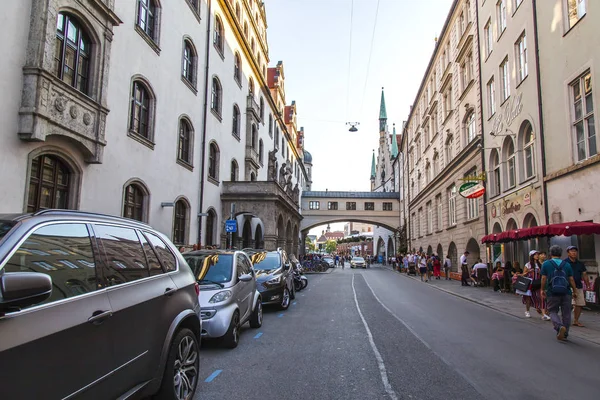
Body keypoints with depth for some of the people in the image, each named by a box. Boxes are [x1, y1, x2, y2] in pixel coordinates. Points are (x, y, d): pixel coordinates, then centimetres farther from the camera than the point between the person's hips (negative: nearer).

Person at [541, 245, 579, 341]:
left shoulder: (546, 264, -1)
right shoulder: (566, 264, 5)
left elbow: (544, 278, -2)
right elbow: (571, 279, 4)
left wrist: (543, 290, 9)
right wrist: (575, 291, 13)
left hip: (552, 293, -2)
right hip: (566, 293, 2)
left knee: (553, 312, 8)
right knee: (566, 313, 11)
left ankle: (560, 327, -18)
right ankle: (564, 334, 16)